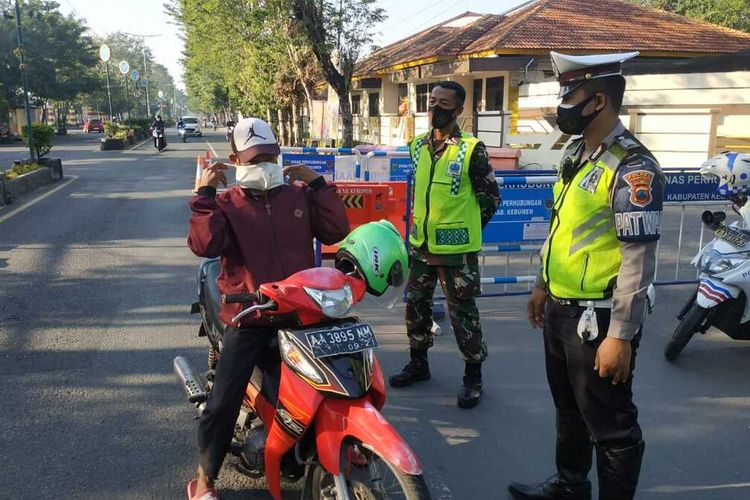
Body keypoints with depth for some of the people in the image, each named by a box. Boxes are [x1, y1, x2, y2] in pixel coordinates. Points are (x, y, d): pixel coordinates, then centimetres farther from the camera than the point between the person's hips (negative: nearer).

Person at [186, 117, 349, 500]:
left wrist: (318, 184, -5)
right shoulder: (225, 204, 0)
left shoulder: (299, 196, 9)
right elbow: (204, 245, -18)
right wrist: (204, 194, -14)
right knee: (221, 404, -5)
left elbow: (335, 231, -2)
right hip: (250, 317, -3)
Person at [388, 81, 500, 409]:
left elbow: (491, 196, -3)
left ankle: (473, 375, 19)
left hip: (456, 249, -6)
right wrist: (426, 223, 15)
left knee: (463, 314, 3)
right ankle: (418, 363, 34)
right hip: (421, 245, 6)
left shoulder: (471, 150, -10)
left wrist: (464, 229, 1)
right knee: (416, 307, 16)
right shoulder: (418, 146, 7)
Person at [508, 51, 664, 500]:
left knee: (611, 426, 7)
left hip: (597, 318, -9)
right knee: (569, 411, 25)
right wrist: (544, 285, 21)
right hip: (560, 311, 9)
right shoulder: (577, 152, 9)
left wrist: (620, 336, -22)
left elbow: (639, 261, -22)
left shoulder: (631, 167, -20)